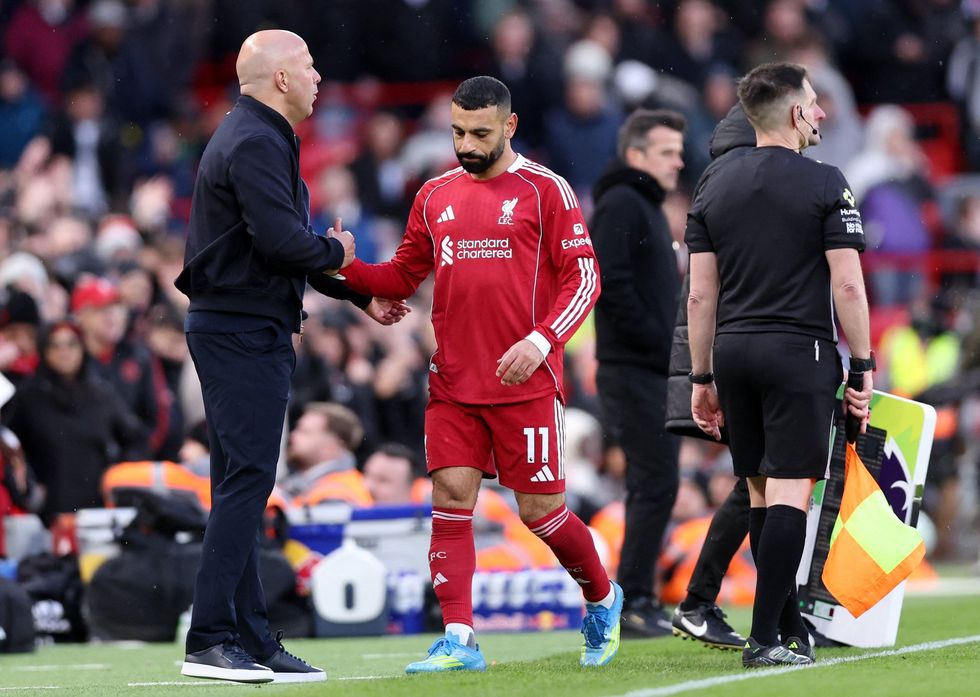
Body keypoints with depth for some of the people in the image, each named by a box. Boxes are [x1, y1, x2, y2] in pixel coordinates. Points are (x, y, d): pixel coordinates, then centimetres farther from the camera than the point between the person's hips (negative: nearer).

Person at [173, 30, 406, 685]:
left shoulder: (264, 139, 20)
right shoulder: (255, 144, -15)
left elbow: (287, 242, 25)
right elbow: (281, 241, -25)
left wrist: (360, 295, 24)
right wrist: (337, 252, -6)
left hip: (242, 330, 11)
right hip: (244, 331, -11)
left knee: (243, 484, 10)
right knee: (245, 480, -12)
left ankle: (253, 641, 13)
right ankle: (211, 639, -14)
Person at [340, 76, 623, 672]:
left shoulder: (545, 190, -3)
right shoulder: (436, 196, 11)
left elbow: (583, 277, -5)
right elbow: (404, 276, 17)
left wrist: (541, 341, -18)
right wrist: (349, 269, -2)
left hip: (526, 384, -4)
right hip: (453, 386, 4)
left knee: (542, 510, 1)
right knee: (451, 501, -5)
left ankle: (602, 600, 27)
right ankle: (458, 640, -5)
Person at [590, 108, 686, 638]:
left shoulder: (648, 208, 21)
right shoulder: (620, 205, -10)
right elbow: (610, 285, -21)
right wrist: (661, 341, -19)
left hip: (657, 372, 10)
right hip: (632, 371, -10)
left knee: (653, 486, 11)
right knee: (656, 484, -12)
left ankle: (638, 602, 14)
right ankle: (630, 602, -10)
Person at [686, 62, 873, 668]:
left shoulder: (714, 188, 9)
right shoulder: (824, 184, -5)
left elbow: (700, 295, 8)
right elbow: (847, 284, -9)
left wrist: (702, 379, 14)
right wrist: (863, 366, -1)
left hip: (733, 352, 5)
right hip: (799, 351, -5)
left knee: (762, 493, 13)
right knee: (789, 493, -6)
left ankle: (792, 626, 21)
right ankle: (765, 638, -13)